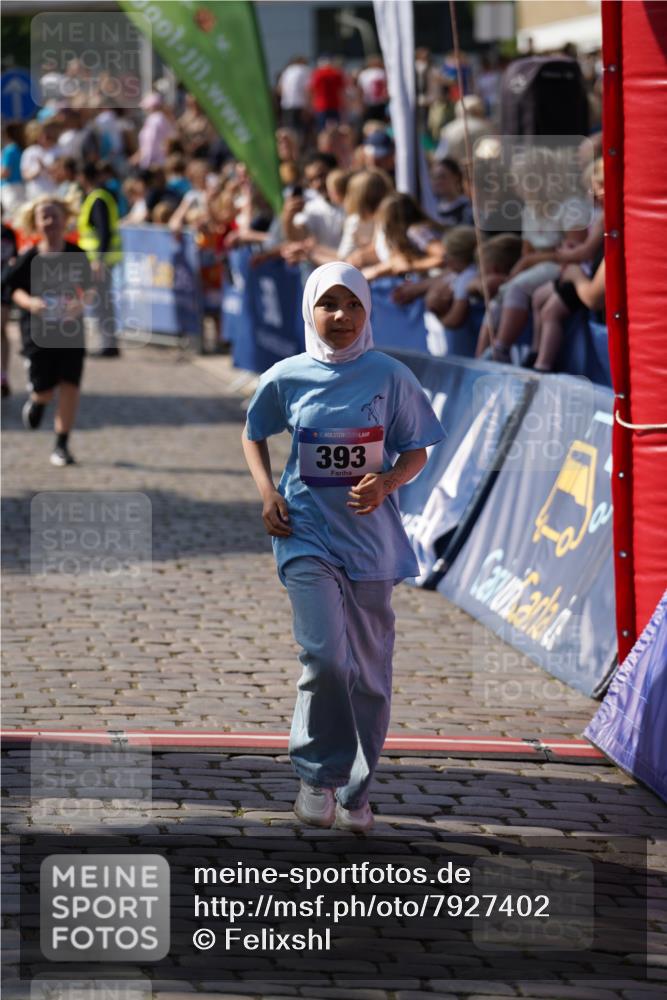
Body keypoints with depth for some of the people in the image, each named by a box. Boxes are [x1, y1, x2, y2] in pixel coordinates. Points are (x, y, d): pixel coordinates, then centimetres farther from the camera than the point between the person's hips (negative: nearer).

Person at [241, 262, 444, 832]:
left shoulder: (390, 377, -2)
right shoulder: (286, 378, 0)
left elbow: (416, 453, 5)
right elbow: (254, 434, 17)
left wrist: (385, 484, -15)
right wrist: (266, 492, 1)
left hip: (370, 534, 1)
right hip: (307, 532, -1)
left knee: (370, 669, 7)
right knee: (325, 655, -18)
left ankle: (356, 791, 21)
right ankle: (318, 774, 1)